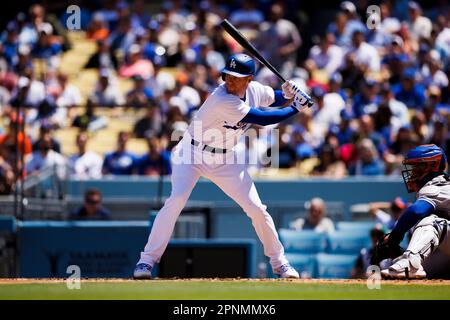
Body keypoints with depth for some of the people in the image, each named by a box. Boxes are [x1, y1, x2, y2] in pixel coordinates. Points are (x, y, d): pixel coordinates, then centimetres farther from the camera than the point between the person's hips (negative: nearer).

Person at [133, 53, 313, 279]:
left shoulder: (254, 90, -7)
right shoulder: (222, 101, -30)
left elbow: (275, 99, 15)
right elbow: (263, 119, -28)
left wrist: (287, 94, -9)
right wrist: (295, 108, -18)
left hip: (224, 161, 6)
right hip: (192, 154, -6)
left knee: (256, 209, 1)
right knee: (177, 200, -26)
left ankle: (279, 262, 17)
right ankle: (147, 260, -21)